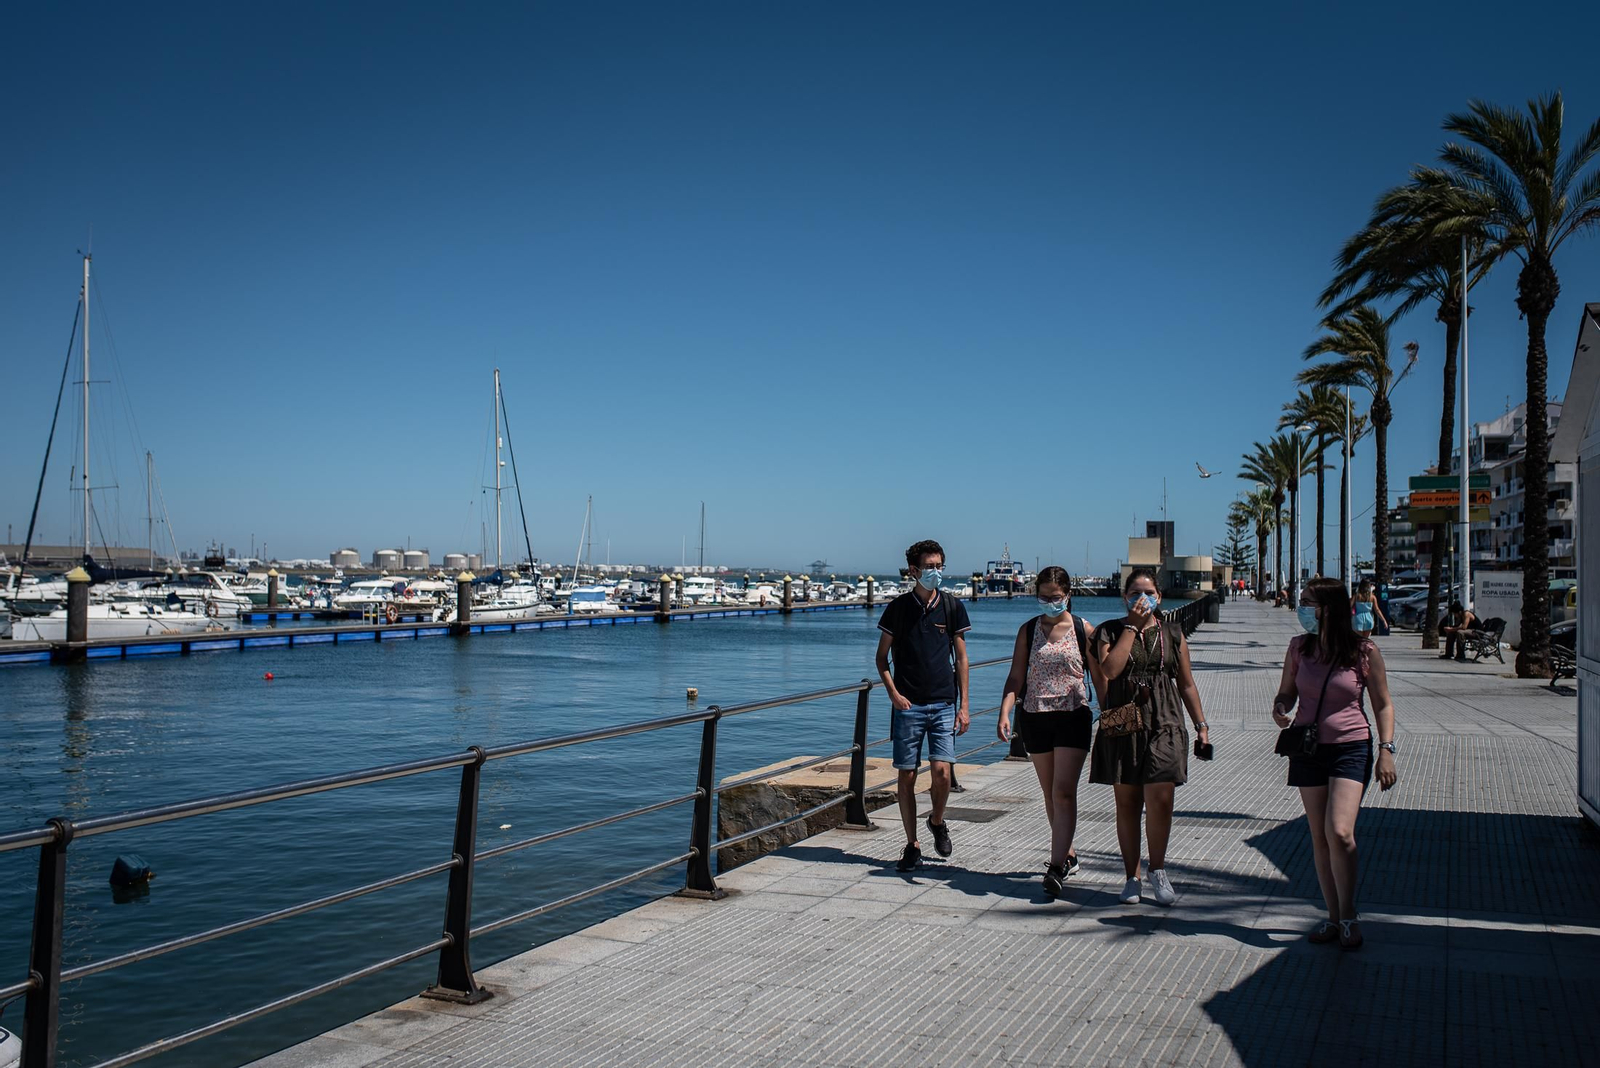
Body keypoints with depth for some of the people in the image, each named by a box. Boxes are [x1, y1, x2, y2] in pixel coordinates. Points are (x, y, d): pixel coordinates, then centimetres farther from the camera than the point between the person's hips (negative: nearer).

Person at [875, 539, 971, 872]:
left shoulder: (953, 607, 5)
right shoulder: (898, 607, 2)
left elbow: (961, 658, 8)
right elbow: (881, 657, 7)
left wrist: (964, 705, 3)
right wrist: (893, 692, -7)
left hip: (944, 704, 0)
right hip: (907, 705, 0)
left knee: (941, 772, -10)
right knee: (907, 776, 2)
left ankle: (937, 821, 20)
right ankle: (912, 846, 15)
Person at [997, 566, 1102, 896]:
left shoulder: (1083, 630, 1)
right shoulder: (1028, 631, 5)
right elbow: (1015, 677, 1)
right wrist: (1004, 713, -11)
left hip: (1073, 717, -3)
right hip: (1035, 717, 3)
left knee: (1064, 792, -12)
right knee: (1050, 794, 12)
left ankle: (1057, 866, -13)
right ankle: (1068, 855, 29)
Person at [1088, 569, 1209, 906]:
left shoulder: (1172, 633, 10)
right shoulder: (1111, 630, 4)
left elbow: (1186, 683, 15)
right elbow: (1109, 669, -14)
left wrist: (1201, 725, 10)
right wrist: (1133, 627, -10)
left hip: (1164, 724, 1)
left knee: (1160, 801, -9)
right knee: (1127, 803, 5)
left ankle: (1157, 870, 12)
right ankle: (1132, 877, 17)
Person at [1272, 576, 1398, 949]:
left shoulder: (1364, 651, -8)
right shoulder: (1299, 647, 1)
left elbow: (1383, 704, 0)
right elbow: (1287, 692, 11)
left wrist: (1386, 750, -7)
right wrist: (1280, 709, -11)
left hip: (1351, 749, -4)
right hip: (1307, 749, 4)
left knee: (1339, 833, -16)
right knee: (1319, 837, 8)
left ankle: (1348, 915, 2)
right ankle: (1334, 916, 20)